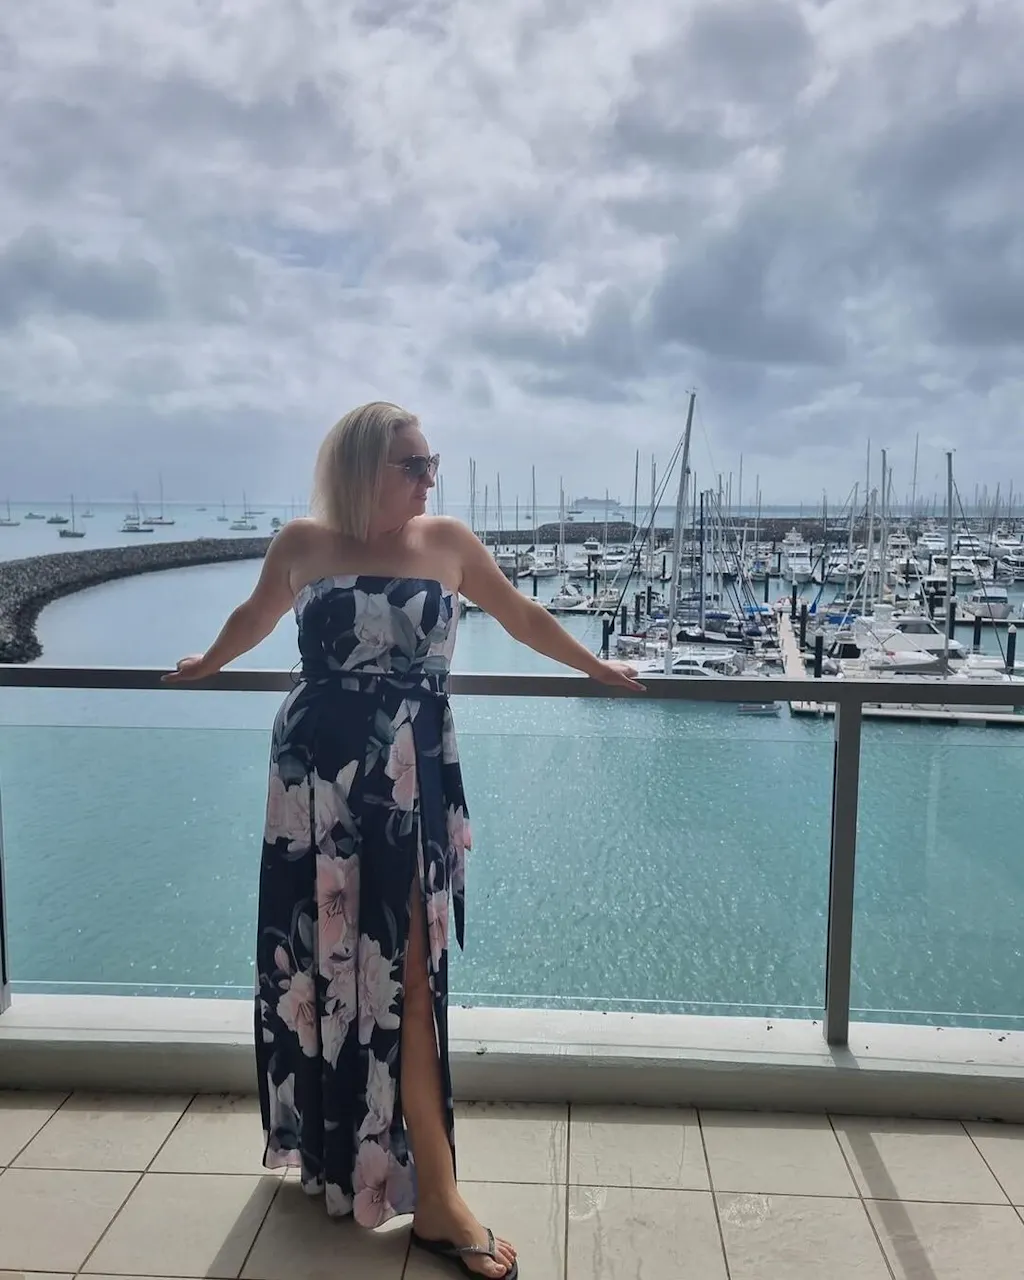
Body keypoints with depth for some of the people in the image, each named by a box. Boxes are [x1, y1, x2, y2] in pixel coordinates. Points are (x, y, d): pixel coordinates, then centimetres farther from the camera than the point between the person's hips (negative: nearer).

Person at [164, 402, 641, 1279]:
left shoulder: (449, 542, 3)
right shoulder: (305, 545, 1)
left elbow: (521, 616, 16)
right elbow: (256, 617, 21)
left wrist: (596, 668, 24)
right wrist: (205, 667, 36)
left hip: (415, 784, 0)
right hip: (318, 779, 0)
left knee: (408, 974, 0)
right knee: (321, 964, 9)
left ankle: (435, 1196, 10)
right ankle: (330, 1146, 33)